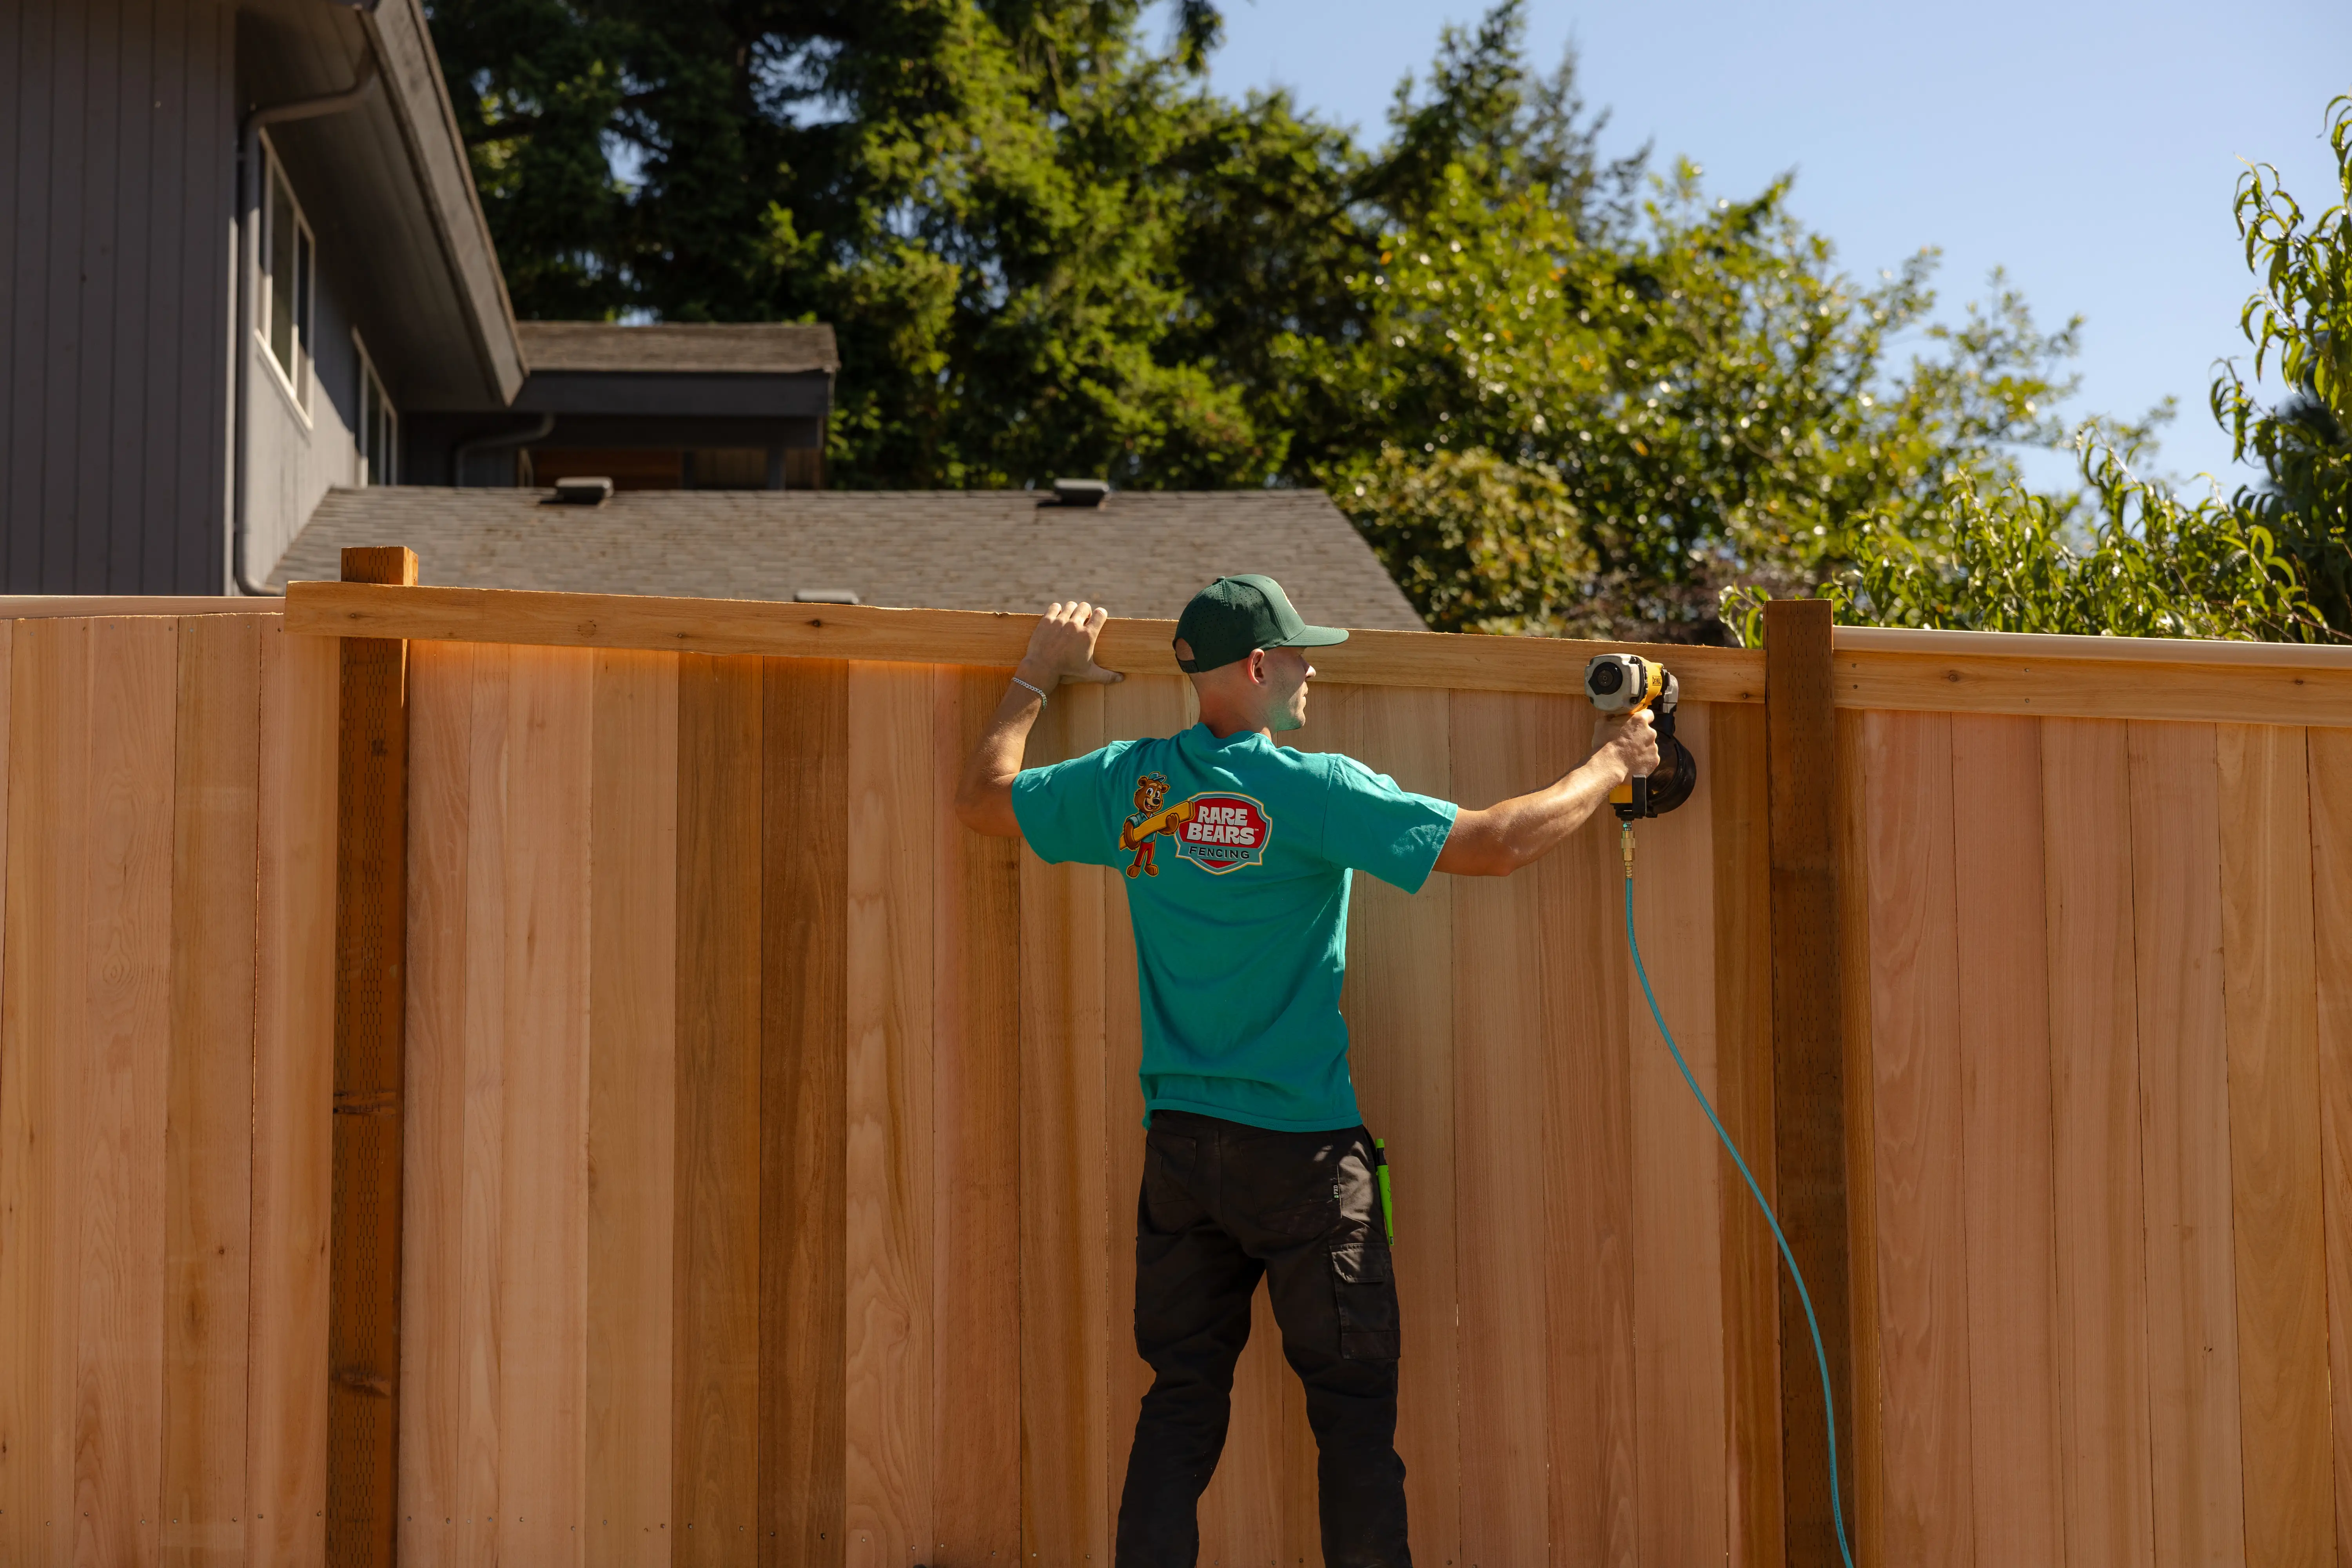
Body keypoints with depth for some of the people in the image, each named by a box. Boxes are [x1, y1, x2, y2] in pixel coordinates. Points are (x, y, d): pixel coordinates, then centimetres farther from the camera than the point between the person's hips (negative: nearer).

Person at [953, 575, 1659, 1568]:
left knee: (1181, 1402, 10)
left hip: (1177, 1147, 5)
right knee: (1355, 1407, 4)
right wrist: (1606, 769, 2)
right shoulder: (1314, 792, -14)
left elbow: (981, 798, 16)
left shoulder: (1130, 783, 1)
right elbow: (1495, 845, -13)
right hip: (1302, 1150, -5)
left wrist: (1039, 675, 28)